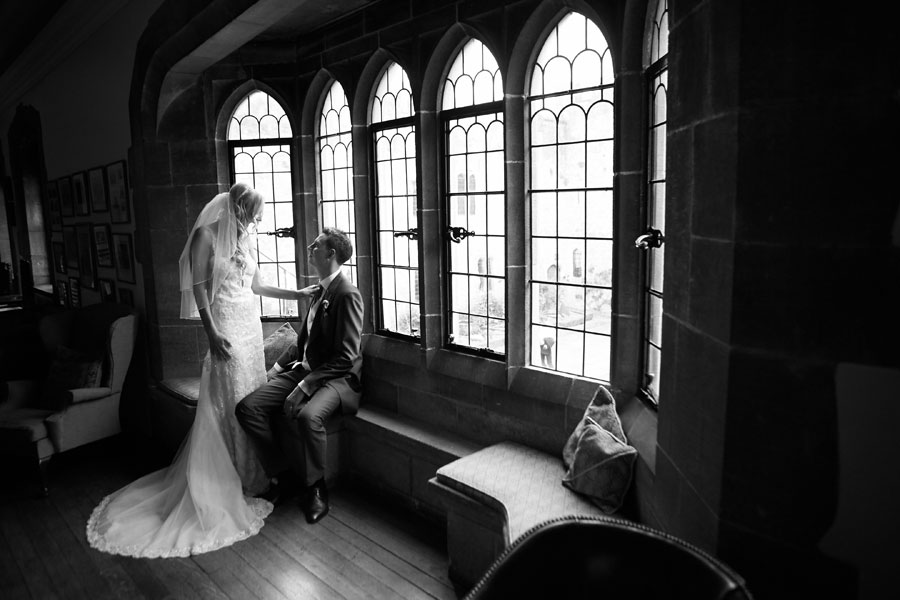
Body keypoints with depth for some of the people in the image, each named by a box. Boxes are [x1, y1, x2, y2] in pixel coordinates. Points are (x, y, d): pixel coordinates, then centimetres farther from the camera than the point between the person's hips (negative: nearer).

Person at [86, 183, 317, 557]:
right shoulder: (206, 235, -8)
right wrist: (212, 332, -19)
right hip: (226, 323, -7)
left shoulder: (247, 236, 12)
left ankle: (251, 474, 22)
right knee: (228, 400, -3)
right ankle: (228, 481, 10)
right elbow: (198, 287, -12)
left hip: (250, 321, 7)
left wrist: (297, 294, 15)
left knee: (253, 394, 9)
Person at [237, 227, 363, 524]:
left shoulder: (347, 294, -14)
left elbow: (345, 357, -19)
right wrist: (277, 367, 10)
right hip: (304, 369, 8)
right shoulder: (319, 290, 13)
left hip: (337, 377, -8)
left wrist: (305, 387, -22)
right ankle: (282, 478, 5)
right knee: (247, 407, -7)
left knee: (309, 416, -37)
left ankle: (315, 489, -11)